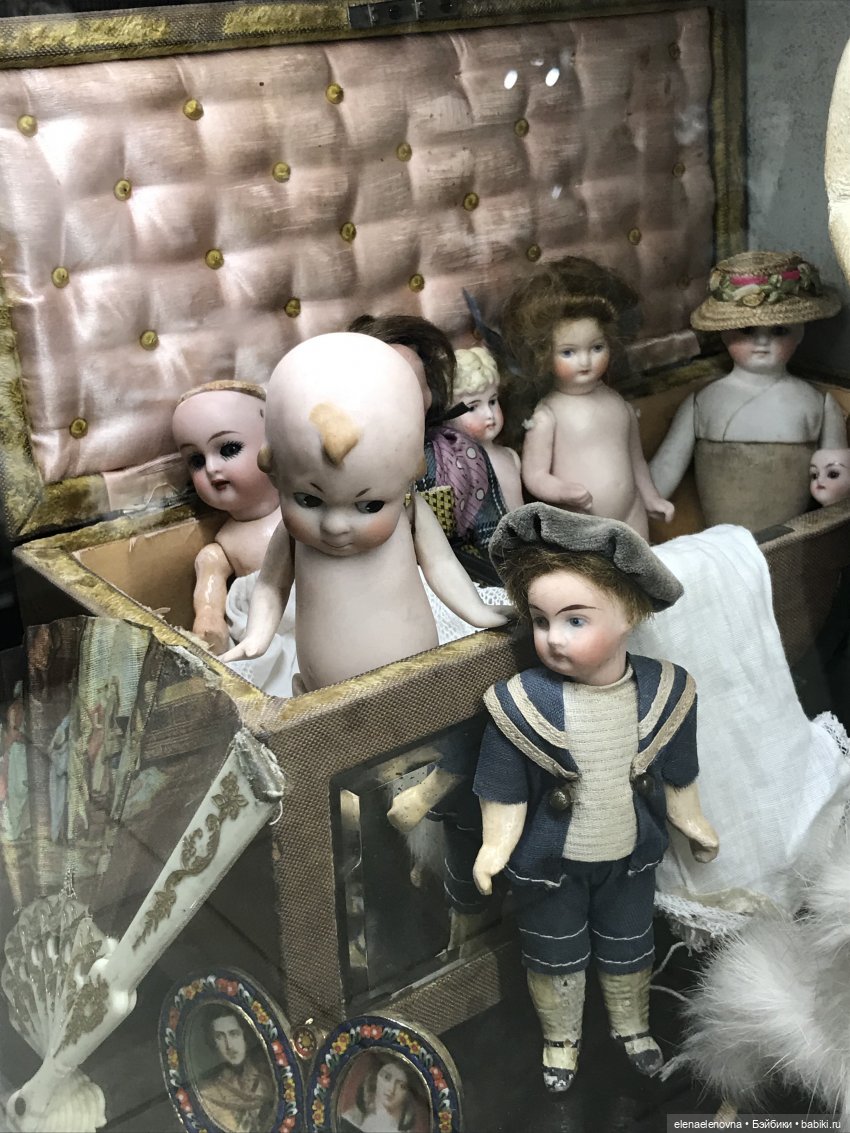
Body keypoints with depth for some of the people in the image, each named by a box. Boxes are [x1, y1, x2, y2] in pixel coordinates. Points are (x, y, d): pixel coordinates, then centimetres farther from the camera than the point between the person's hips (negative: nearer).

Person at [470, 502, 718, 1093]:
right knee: (555, 956, 23)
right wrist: (496, 846, -17)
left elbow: (676, 772, -2)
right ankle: (562, 1038, 51)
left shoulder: (666, 691, -20)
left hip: (631, 856, 2)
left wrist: (693, 822, 6)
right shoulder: (522, 702, -27)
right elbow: (505, 788, -14)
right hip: (549, 861, -2)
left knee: (628, 949, 27)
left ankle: (633, 1026, 56)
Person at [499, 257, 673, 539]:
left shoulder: (620, 404, 8)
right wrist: (563, 491, -29)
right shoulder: (547, 414, -10)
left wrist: (651, 498, 26)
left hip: (631, 521, 5)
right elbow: (534, 474, -12)